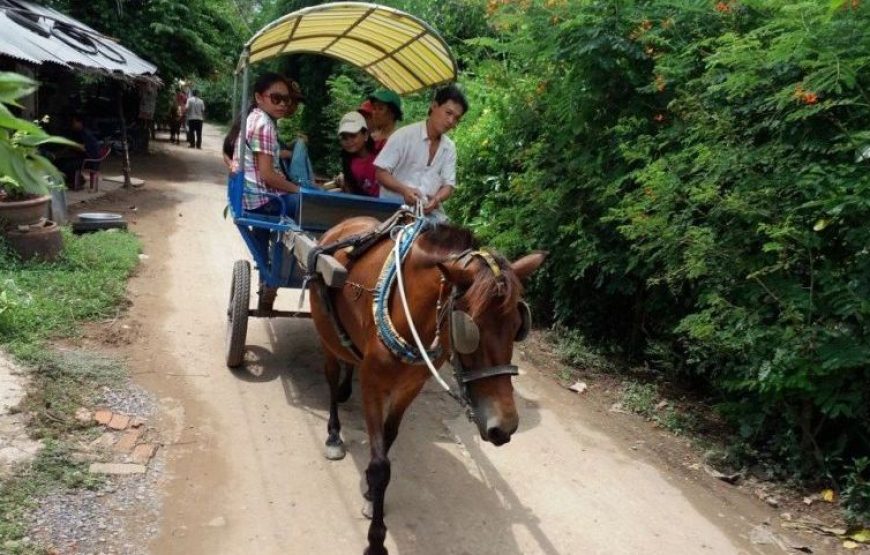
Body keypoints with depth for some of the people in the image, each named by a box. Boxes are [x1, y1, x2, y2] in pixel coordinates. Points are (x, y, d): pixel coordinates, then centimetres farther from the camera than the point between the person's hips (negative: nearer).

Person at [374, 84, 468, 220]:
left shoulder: (449, 148, 9)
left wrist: (436, 199, -16)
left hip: (429, 212, 5)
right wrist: (404, 190, -25)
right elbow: (380, 172, -7)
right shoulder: (404, 135, -7)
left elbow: (448, 185, 7)